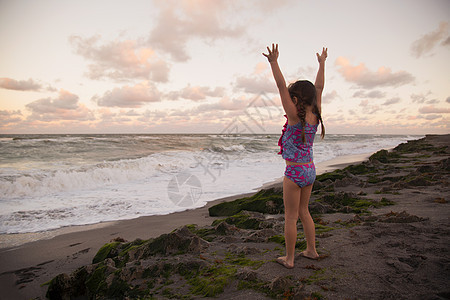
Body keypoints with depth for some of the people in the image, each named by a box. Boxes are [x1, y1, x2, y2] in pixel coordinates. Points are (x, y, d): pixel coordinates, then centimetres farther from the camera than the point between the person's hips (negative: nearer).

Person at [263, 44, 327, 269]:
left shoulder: (295, 116, -18)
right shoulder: (315, 115, 0)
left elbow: (282, 88, -20)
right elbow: (318, 88, 11)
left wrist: (274, 62, -18)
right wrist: (322, 63, 20)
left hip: (295, 172, -7)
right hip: (310, 170, 8)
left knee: (291, 216, 4)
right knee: (303, 212, 22)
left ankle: (289, 258, 16)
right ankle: (311, 250, 33)